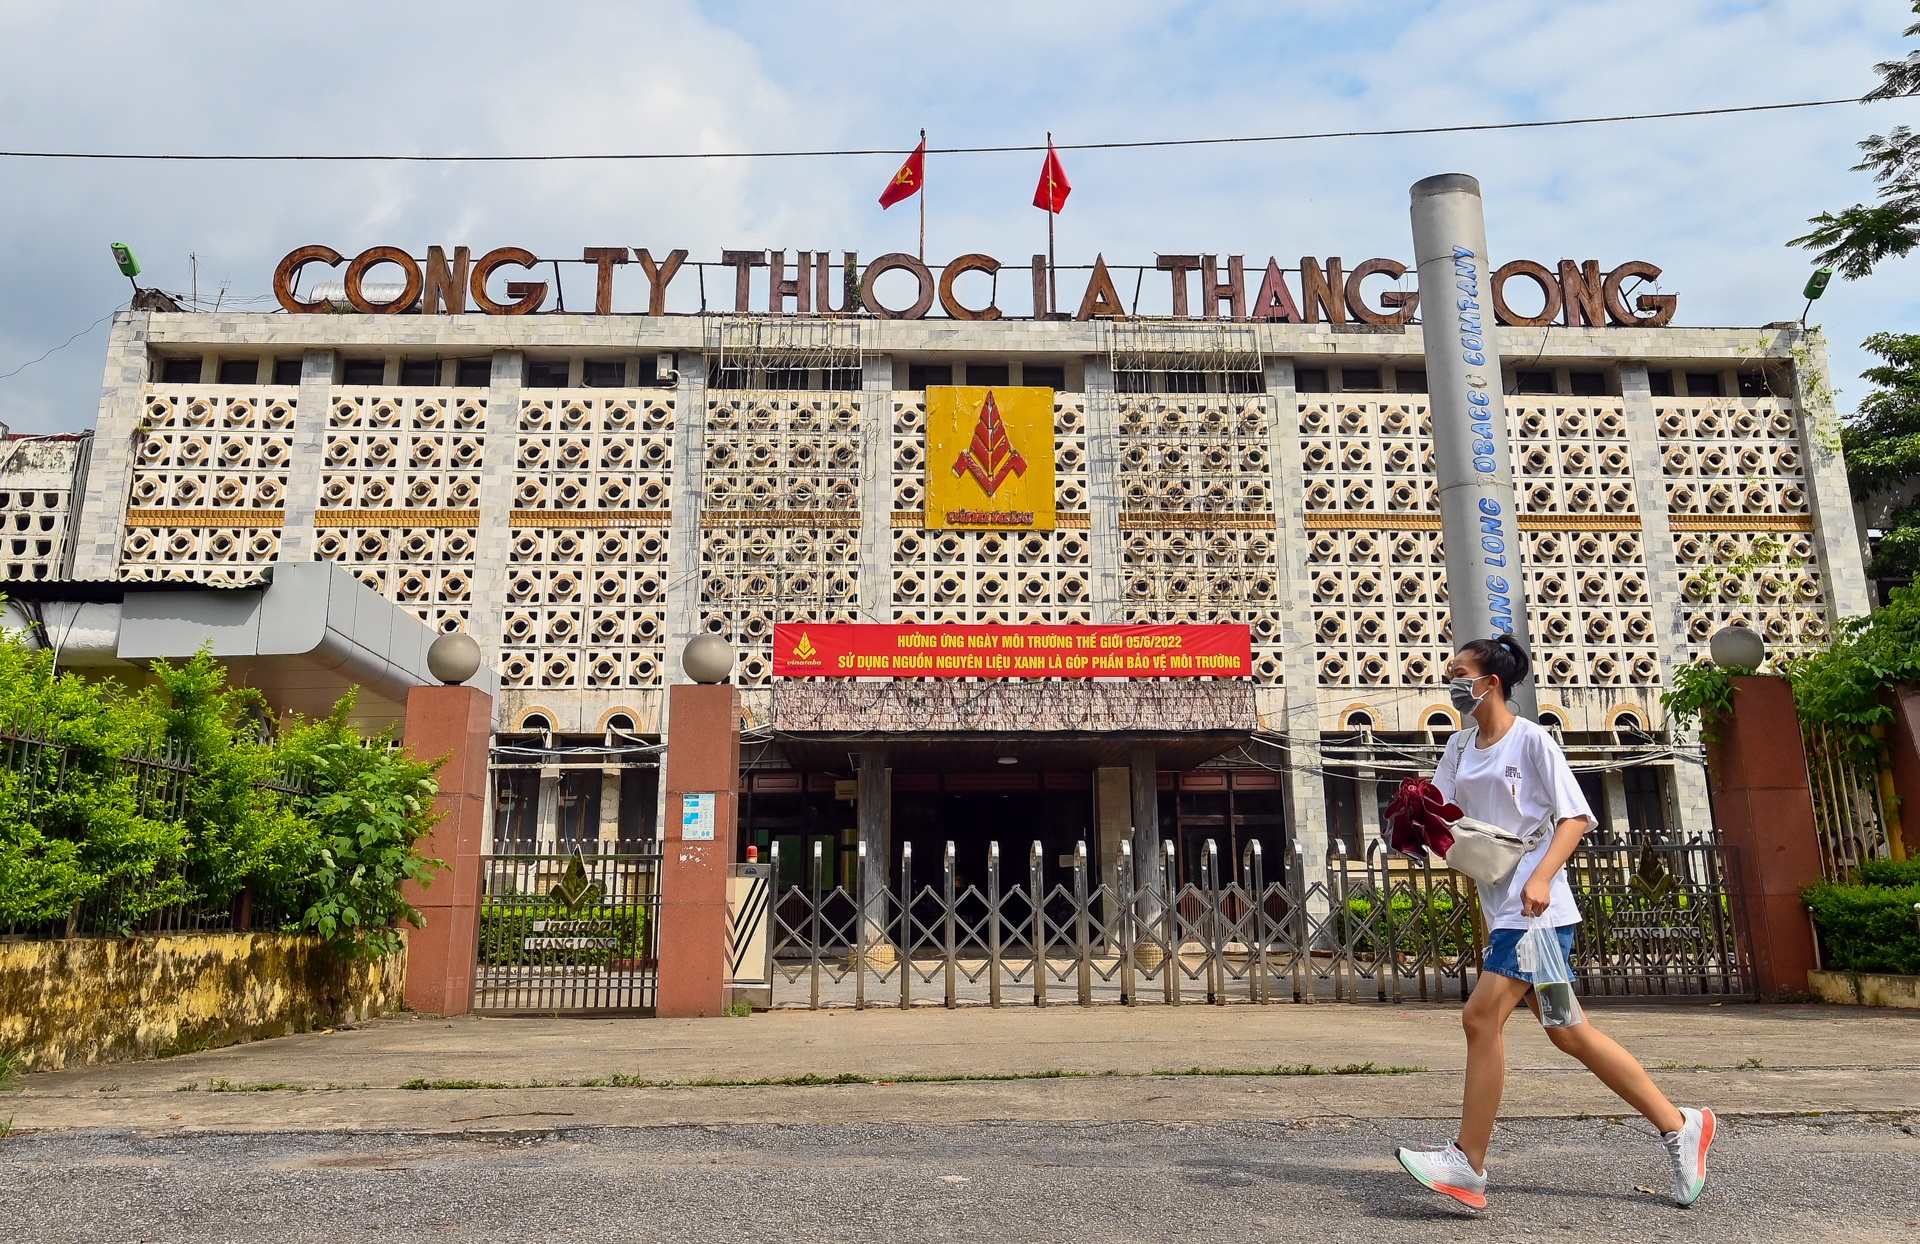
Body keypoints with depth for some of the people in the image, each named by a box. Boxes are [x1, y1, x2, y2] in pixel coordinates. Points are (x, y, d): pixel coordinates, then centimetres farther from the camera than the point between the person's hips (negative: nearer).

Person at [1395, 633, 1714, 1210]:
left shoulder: (1532, 740, -7)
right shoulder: (1460, 746, 14)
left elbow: (1575, 817, -10)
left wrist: (1541, 877, -23)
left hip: (1537, 904, -8)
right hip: (1501, 906, 8)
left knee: (1481, 1016, -15)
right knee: (1566, 1031, 12)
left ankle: (1469, 1164, -8)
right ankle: (1678, 1125, 26)